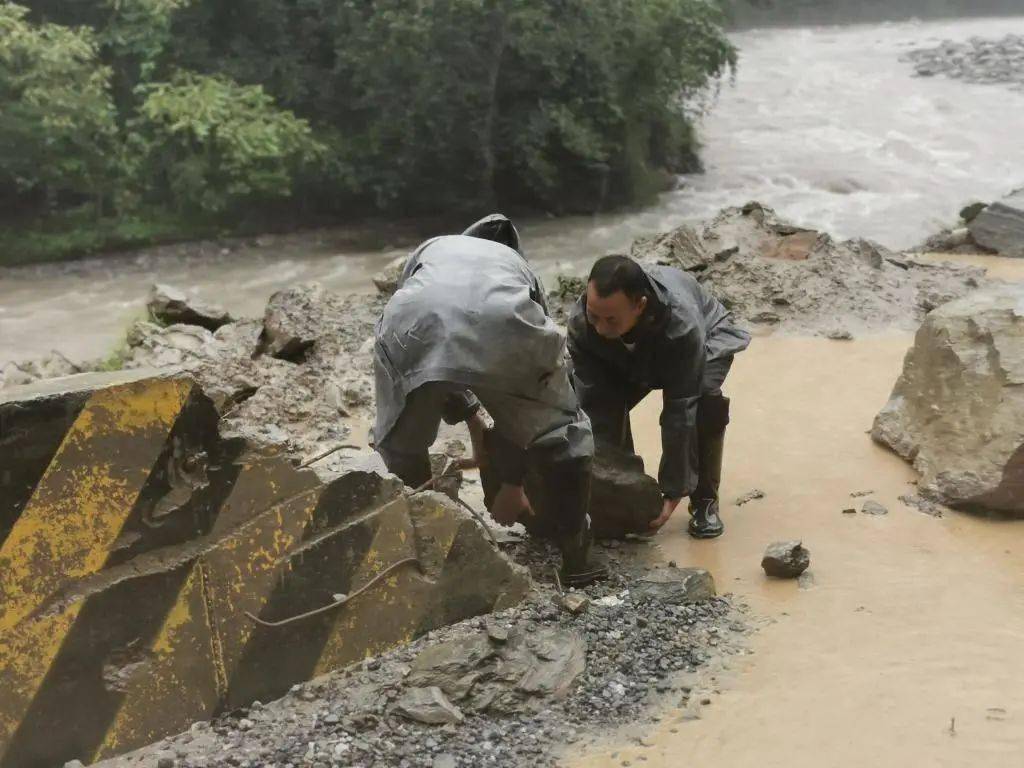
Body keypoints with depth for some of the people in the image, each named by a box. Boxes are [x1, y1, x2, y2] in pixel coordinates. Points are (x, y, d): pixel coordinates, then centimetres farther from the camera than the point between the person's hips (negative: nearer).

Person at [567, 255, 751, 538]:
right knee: (605, 402, -21)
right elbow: (594, 407, -32)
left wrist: (673, 492, -37)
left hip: (708, 338, -3)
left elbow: (680, 411, -41)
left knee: (706, 399, -33)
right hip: (631, 358, 3)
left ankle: (704, 500, -14)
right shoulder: (580, 323, -36)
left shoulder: (681, 324, -46)